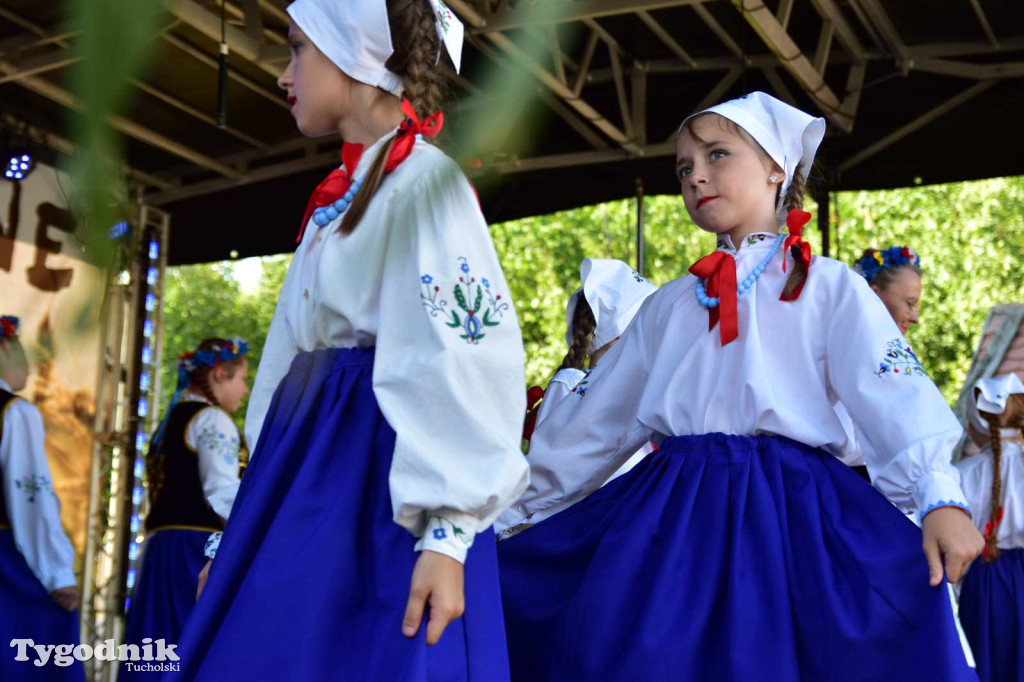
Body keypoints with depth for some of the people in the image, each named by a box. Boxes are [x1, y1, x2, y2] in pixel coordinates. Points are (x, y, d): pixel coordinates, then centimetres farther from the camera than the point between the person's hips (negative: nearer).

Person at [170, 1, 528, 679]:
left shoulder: (422, 180, -11)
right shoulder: (341, 194, 16)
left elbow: (465, 356, -20)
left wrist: (447, 533, -26)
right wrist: (243, 527, 21)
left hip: (381, 478, -8)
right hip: (309, 469, 9)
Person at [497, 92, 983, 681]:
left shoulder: (828, 285, 4)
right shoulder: (669, 305, 17)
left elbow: (894, 390, -8)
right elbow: (599, 416, 22)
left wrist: (941, 496, -24)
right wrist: (519, 500, 24)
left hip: (790, 510, -4)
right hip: (672, 512, 4)